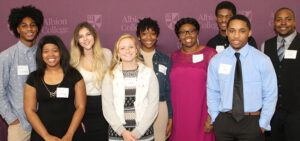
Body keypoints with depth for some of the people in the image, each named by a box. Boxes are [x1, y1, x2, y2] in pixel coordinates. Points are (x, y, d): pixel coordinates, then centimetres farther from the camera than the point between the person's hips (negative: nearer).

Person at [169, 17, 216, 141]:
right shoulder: (174, 56, 9)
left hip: (201, 116, -3)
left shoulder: (209, 54, -3)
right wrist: (170, 117, 9)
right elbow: (172, 87, 13)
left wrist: (211, 117, -13)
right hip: (178, 116, 3)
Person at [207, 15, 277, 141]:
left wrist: (263, 124, -4)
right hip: (223, 121, 2)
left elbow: (270, 95, -2)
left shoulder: (262, 60, -6)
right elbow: (213, 92, 7)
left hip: (252, 122, -1)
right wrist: (215, 118, 3)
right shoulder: (216, 61, -1)